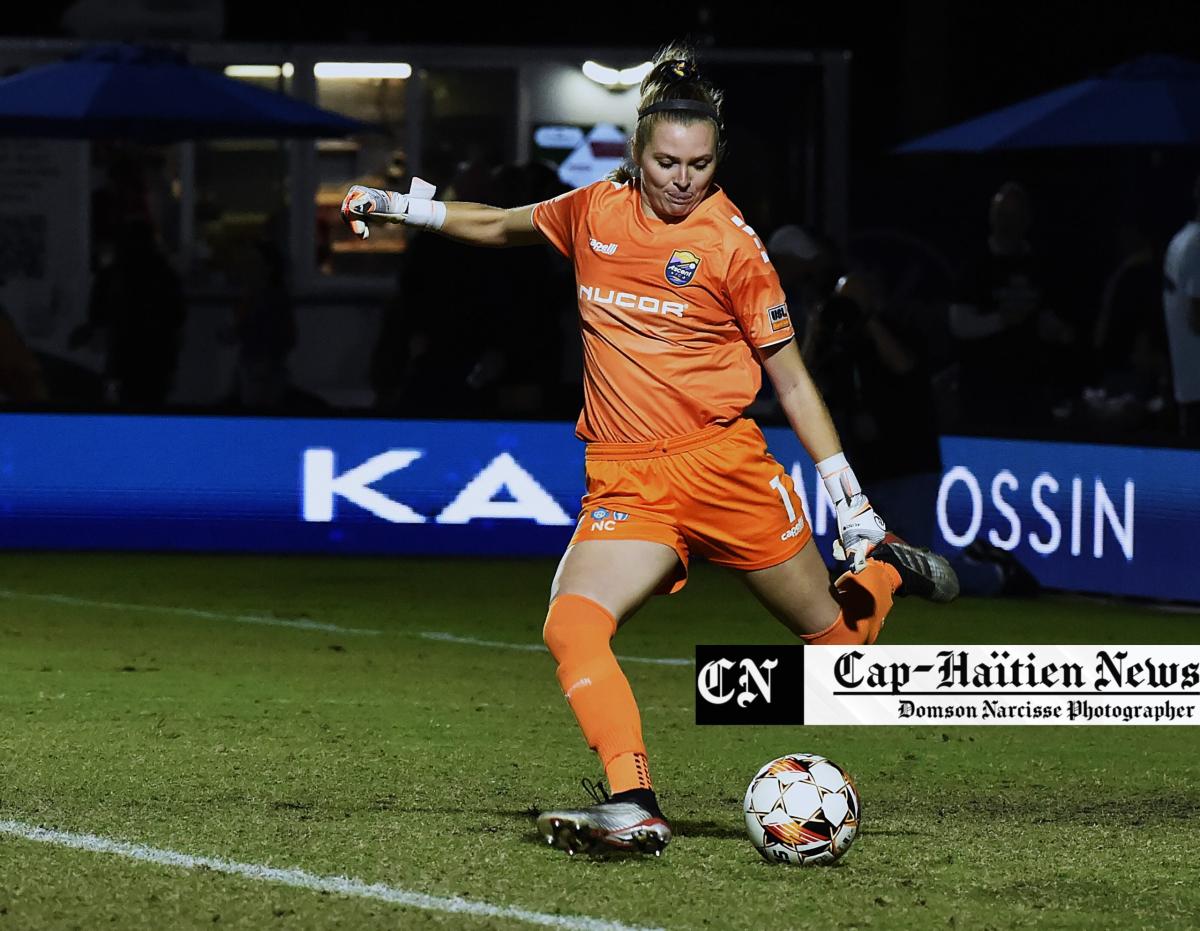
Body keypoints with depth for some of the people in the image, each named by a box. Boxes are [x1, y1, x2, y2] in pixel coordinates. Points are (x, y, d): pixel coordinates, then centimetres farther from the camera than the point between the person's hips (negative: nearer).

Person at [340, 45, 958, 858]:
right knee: (571, 630, -23)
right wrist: (397, 207, 22)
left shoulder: (732, 244, -5)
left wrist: (854, 504, -2)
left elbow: (791, 379, 0)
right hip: (624, 481, 3)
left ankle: (886, 570, 44)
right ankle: (635, 810, -27)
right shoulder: (597, 212, 6)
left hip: (723, 462, -3)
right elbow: (498, 226, 27)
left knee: (832, 634, 9)